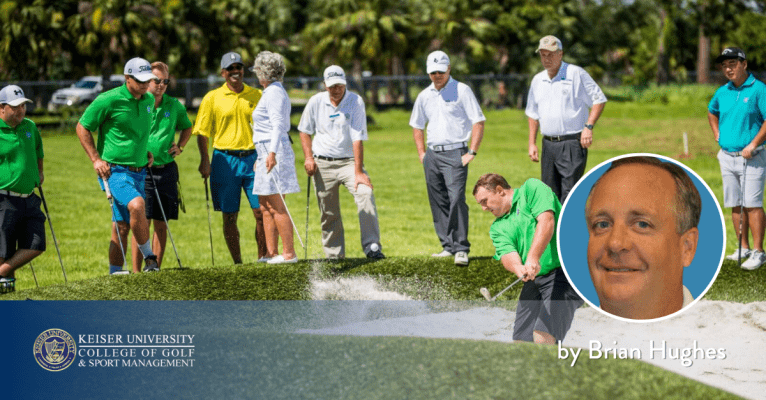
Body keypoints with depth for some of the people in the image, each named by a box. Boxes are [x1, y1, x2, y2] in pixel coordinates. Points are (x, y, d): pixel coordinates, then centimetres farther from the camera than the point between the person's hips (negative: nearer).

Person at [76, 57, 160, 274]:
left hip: (138, 171, 7)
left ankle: (115, 273, 16)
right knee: (137, 205, -29)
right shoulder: (109, 100, -11)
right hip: (114, 170, -7)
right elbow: (82, 127, -3)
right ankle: (149, 258, -15)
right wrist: (96, 159, -10)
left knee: (123, 226, 8)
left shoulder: (149, 100, 10)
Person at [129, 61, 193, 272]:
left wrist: (179, 146, 11)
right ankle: (136, 272, -4)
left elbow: (187, 128, 28)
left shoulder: (174, 105, 9)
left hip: (166, 170, 4)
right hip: (141, 170, -4)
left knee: (161, 224, 6)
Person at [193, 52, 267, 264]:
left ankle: (262, 258, 7)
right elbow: (202, 132, 3)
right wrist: (205, 161, -7)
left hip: (253, 159, 1)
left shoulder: (257, 95, 7)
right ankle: (237, 262, 11)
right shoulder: (212, 98, 3)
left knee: (261, 211, -4)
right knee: (229, 216, 3)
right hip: (225, 160, -1)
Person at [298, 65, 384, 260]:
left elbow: (358, 138, -15)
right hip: (322, 164, 2)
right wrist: (308, 157, 1)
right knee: (329, 214, 3)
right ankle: (334, 256, 15)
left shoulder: (355, 102, -9)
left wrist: (358, 171, -20)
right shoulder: (316, 102, -1)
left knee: (365, 193, -24)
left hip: (348, 161, -2)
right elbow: (305, 131, 14)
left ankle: (372, 246, -21)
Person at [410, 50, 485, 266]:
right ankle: (448, 246, 14)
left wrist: (472, 152, -11)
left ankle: (461, 249, -17)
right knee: (438, 203, 6)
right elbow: (417, 126, 26)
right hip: (432, 154, 6)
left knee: (456, 199, -17)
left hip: (455, 153, -6)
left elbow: (479, 122, -4)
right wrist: (422, 153, 14)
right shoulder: (424, 96, 14)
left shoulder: (462, 91, -2)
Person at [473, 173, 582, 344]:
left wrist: (533, 258, -28)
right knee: (522, 340, 2)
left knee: (543, 337, -21)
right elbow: (507, 253, -2)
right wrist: (519, 269, -26)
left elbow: (546, 221, -15)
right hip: (534, 280, 8)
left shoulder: (532, 189, 1)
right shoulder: (498, 228, 17)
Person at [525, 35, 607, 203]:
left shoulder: (576, 74, -3)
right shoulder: (537, 80, 15)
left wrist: (589, 127, -12)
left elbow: (599, 100, -2)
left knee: (569, 193, -13)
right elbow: (533, 114, 22)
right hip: (548, 144, 6)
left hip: (572, 144, -6)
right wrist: (532, 143, 15)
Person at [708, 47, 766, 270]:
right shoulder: (722, 92, 10)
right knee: (735, 205, 8)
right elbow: (712, 111, 31)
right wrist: (717, 134, 17)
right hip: (727, 157, 6)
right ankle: (744, 249, 15)